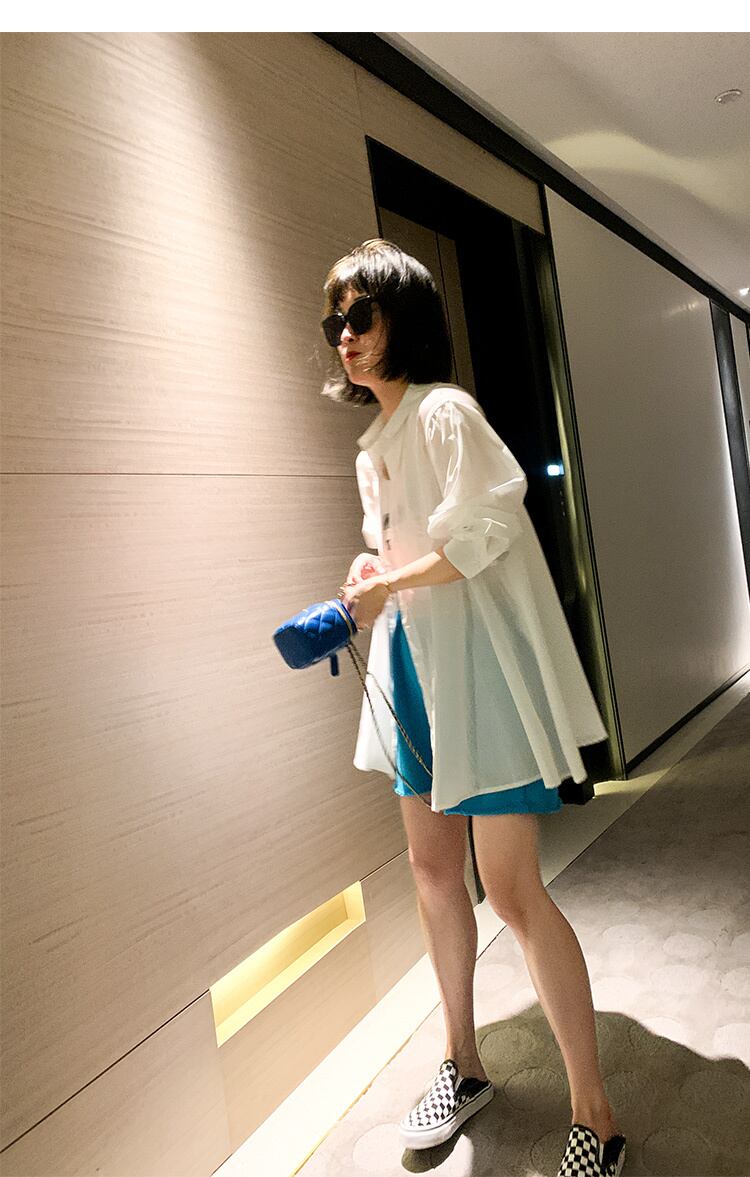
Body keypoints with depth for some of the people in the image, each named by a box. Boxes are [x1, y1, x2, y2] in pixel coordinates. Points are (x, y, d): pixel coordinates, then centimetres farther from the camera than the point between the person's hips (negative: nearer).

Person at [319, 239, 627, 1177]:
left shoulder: (444, 412, -9)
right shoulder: (372, 447, 16)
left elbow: (484, 533, -19)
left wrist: (386, 582, -11)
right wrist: (361, 589, 4)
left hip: (478, 660, -9)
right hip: (414, 663, 9)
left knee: (510, 888, -6)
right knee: (432, 868, 15)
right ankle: (462, 1066, 35)